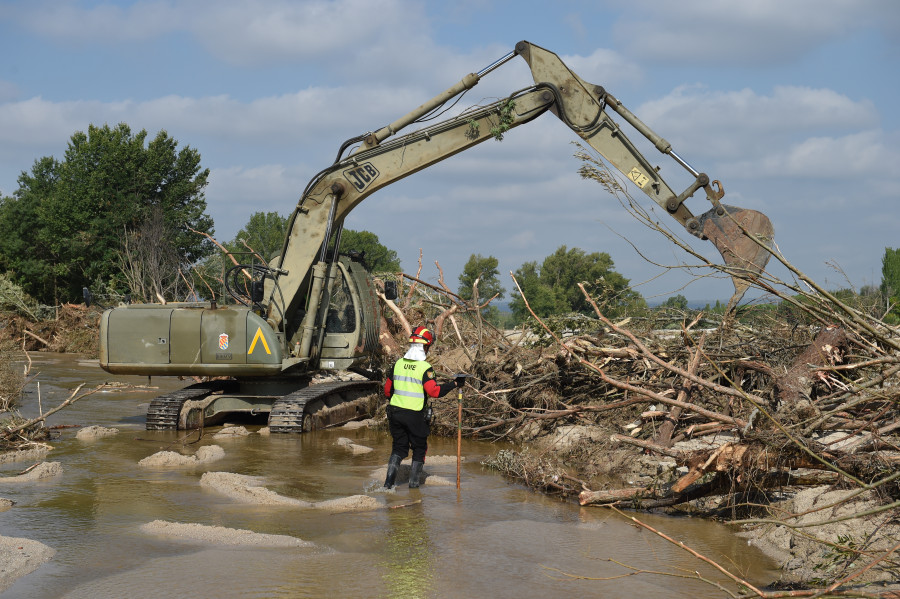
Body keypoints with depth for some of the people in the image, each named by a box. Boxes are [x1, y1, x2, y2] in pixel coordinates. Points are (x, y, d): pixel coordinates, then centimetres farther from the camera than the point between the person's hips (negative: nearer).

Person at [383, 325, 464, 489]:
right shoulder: (425, 367, -13)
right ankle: (413, 481, 16)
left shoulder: (398, 363, 4)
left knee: (399, 447, 15)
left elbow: (387, 389, 10)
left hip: (395, 412, 5)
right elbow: (434, 391, -21)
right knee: (419, 448, 14)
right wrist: (455, 384, -13)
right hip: (415, 415, -5)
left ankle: (389, 481, 2)